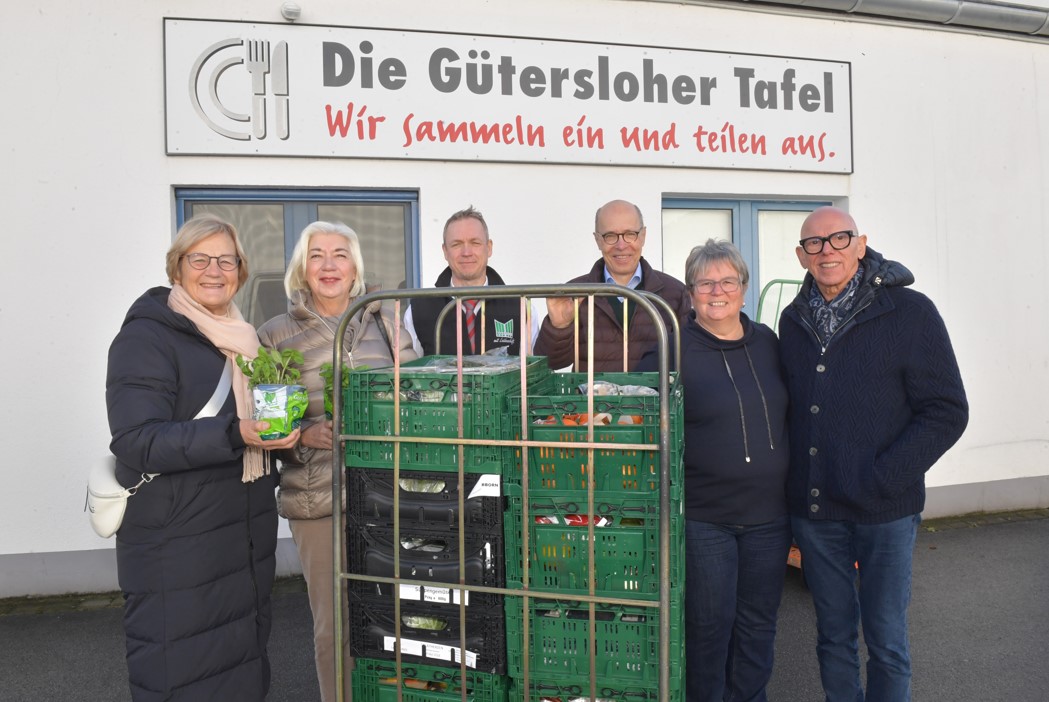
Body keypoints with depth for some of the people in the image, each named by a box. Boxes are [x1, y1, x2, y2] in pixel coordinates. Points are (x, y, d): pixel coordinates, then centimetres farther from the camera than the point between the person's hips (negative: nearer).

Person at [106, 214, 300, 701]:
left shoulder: (241, 340, 13)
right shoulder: (146, 338, -10)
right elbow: (137, 443, -20)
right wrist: (233, 436, -31)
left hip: (247, 539, 7)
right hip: (177, 548, -7)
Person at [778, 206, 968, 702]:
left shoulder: (909, 313, -7)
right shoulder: (794, 321, 7)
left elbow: (947, 412, -8)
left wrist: (881, 478, -15)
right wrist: (796, 482, 3)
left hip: (885, 512, -3)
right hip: (813, 509, 4)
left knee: (885, 639, 9)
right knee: (833, 635, 16)